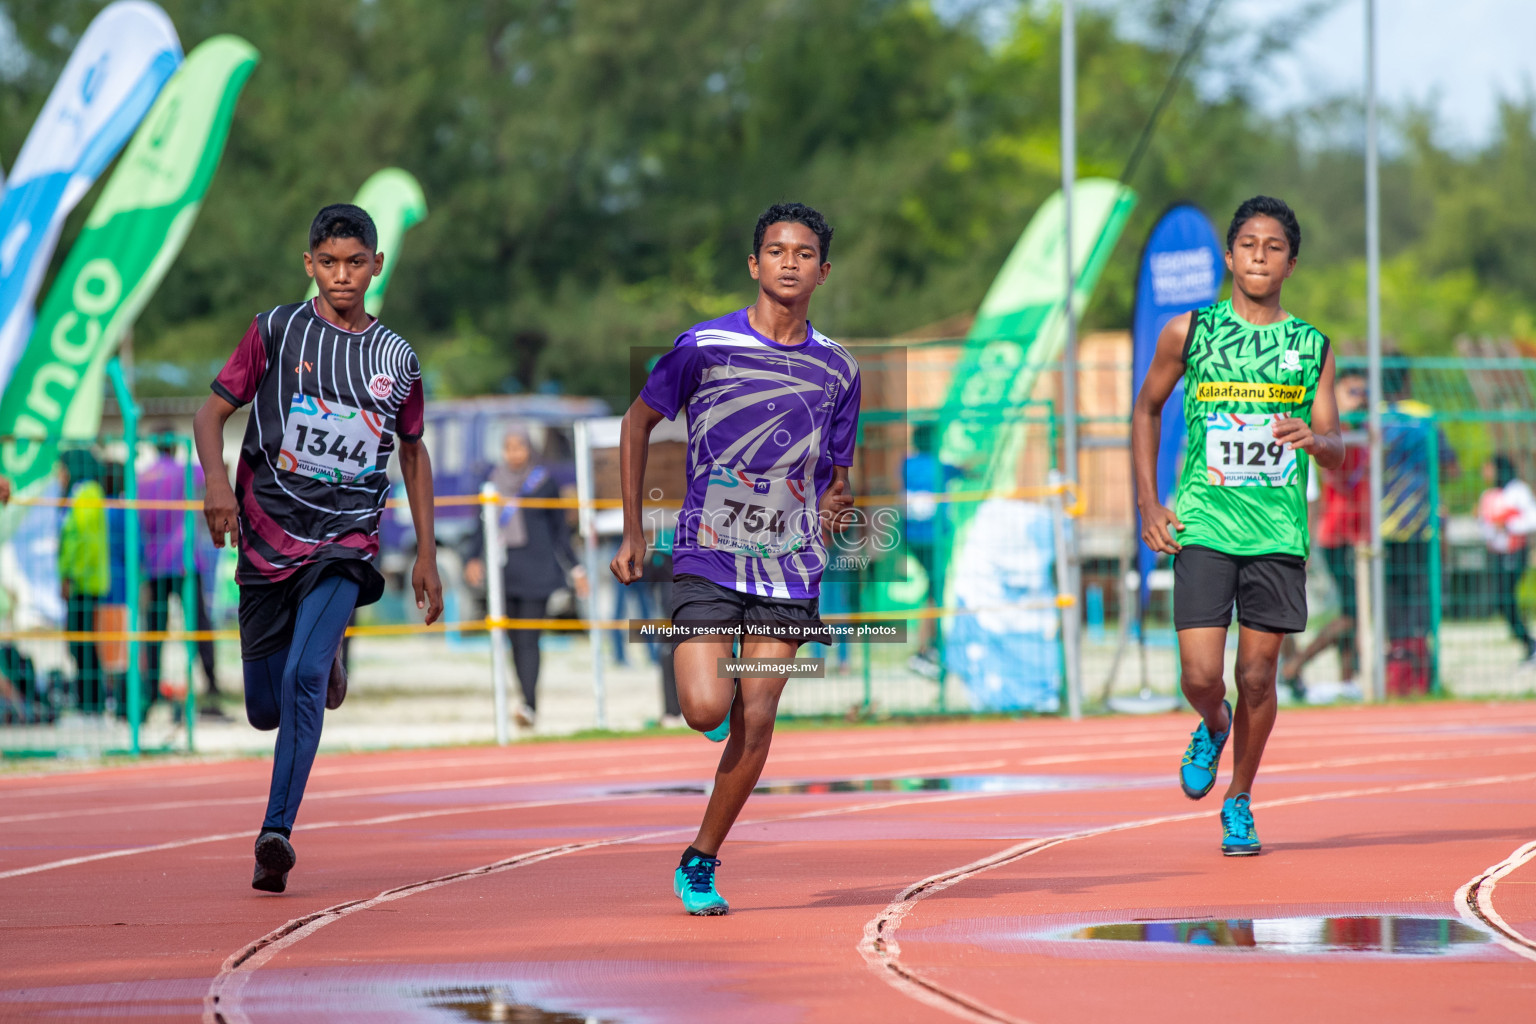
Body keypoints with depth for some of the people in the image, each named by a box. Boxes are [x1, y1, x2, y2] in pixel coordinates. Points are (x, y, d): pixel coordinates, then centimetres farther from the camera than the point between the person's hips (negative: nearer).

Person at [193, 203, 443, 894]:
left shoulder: (396, 359, 6)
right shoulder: (276, 332, 0)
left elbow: (413, 454, 19)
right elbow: (212, 412, 1)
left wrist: (426, 555, 16)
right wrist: (217, 481, -19)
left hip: (345, 546, -1)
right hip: (268, 541, 1)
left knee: (304, 678, -23)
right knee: (266, 708, 8)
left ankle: (277, 831, -22)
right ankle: (324, 667, 44)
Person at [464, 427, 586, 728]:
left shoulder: (545, 483, 3)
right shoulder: (492, 482, 9)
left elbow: (560, 531, 9)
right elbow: (479, 525, 12)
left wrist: (576, 569, 7)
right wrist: (472, 557, -3)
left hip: (537, 568, -3)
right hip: (504, 566, 3)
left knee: (528, 638, -13)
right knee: (515, 640, 3)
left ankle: (529, 705, -19)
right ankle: (529, 702, 11)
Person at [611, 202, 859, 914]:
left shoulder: (837, 370, 5)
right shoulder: (705, 345, -4)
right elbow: (638, 423, 7)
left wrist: (836, 505, -8)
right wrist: (632, 533, 4)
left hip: (790, 570, 2)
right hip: (707, 559, -2)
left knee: (754, 722, -3)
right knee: (706, 710, -17)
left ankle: (700, 863, 11)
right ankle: (703, 679, 21)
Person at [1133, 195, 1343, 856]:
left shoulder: (1312, 347, 6)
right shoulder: (1188, 332, 3)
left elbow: (1336, 451, 4)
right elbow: (1146, 410, 17)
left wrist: (1313, 438, -21)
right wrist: (1148, 505, 8)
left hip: (1278, 530, 1)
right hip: (1202, 525, -1)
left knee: (1257, 677, 2)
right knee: (1201, 676, -9)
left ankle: (1239, 802, 21)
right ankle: (1212, 728, 27)